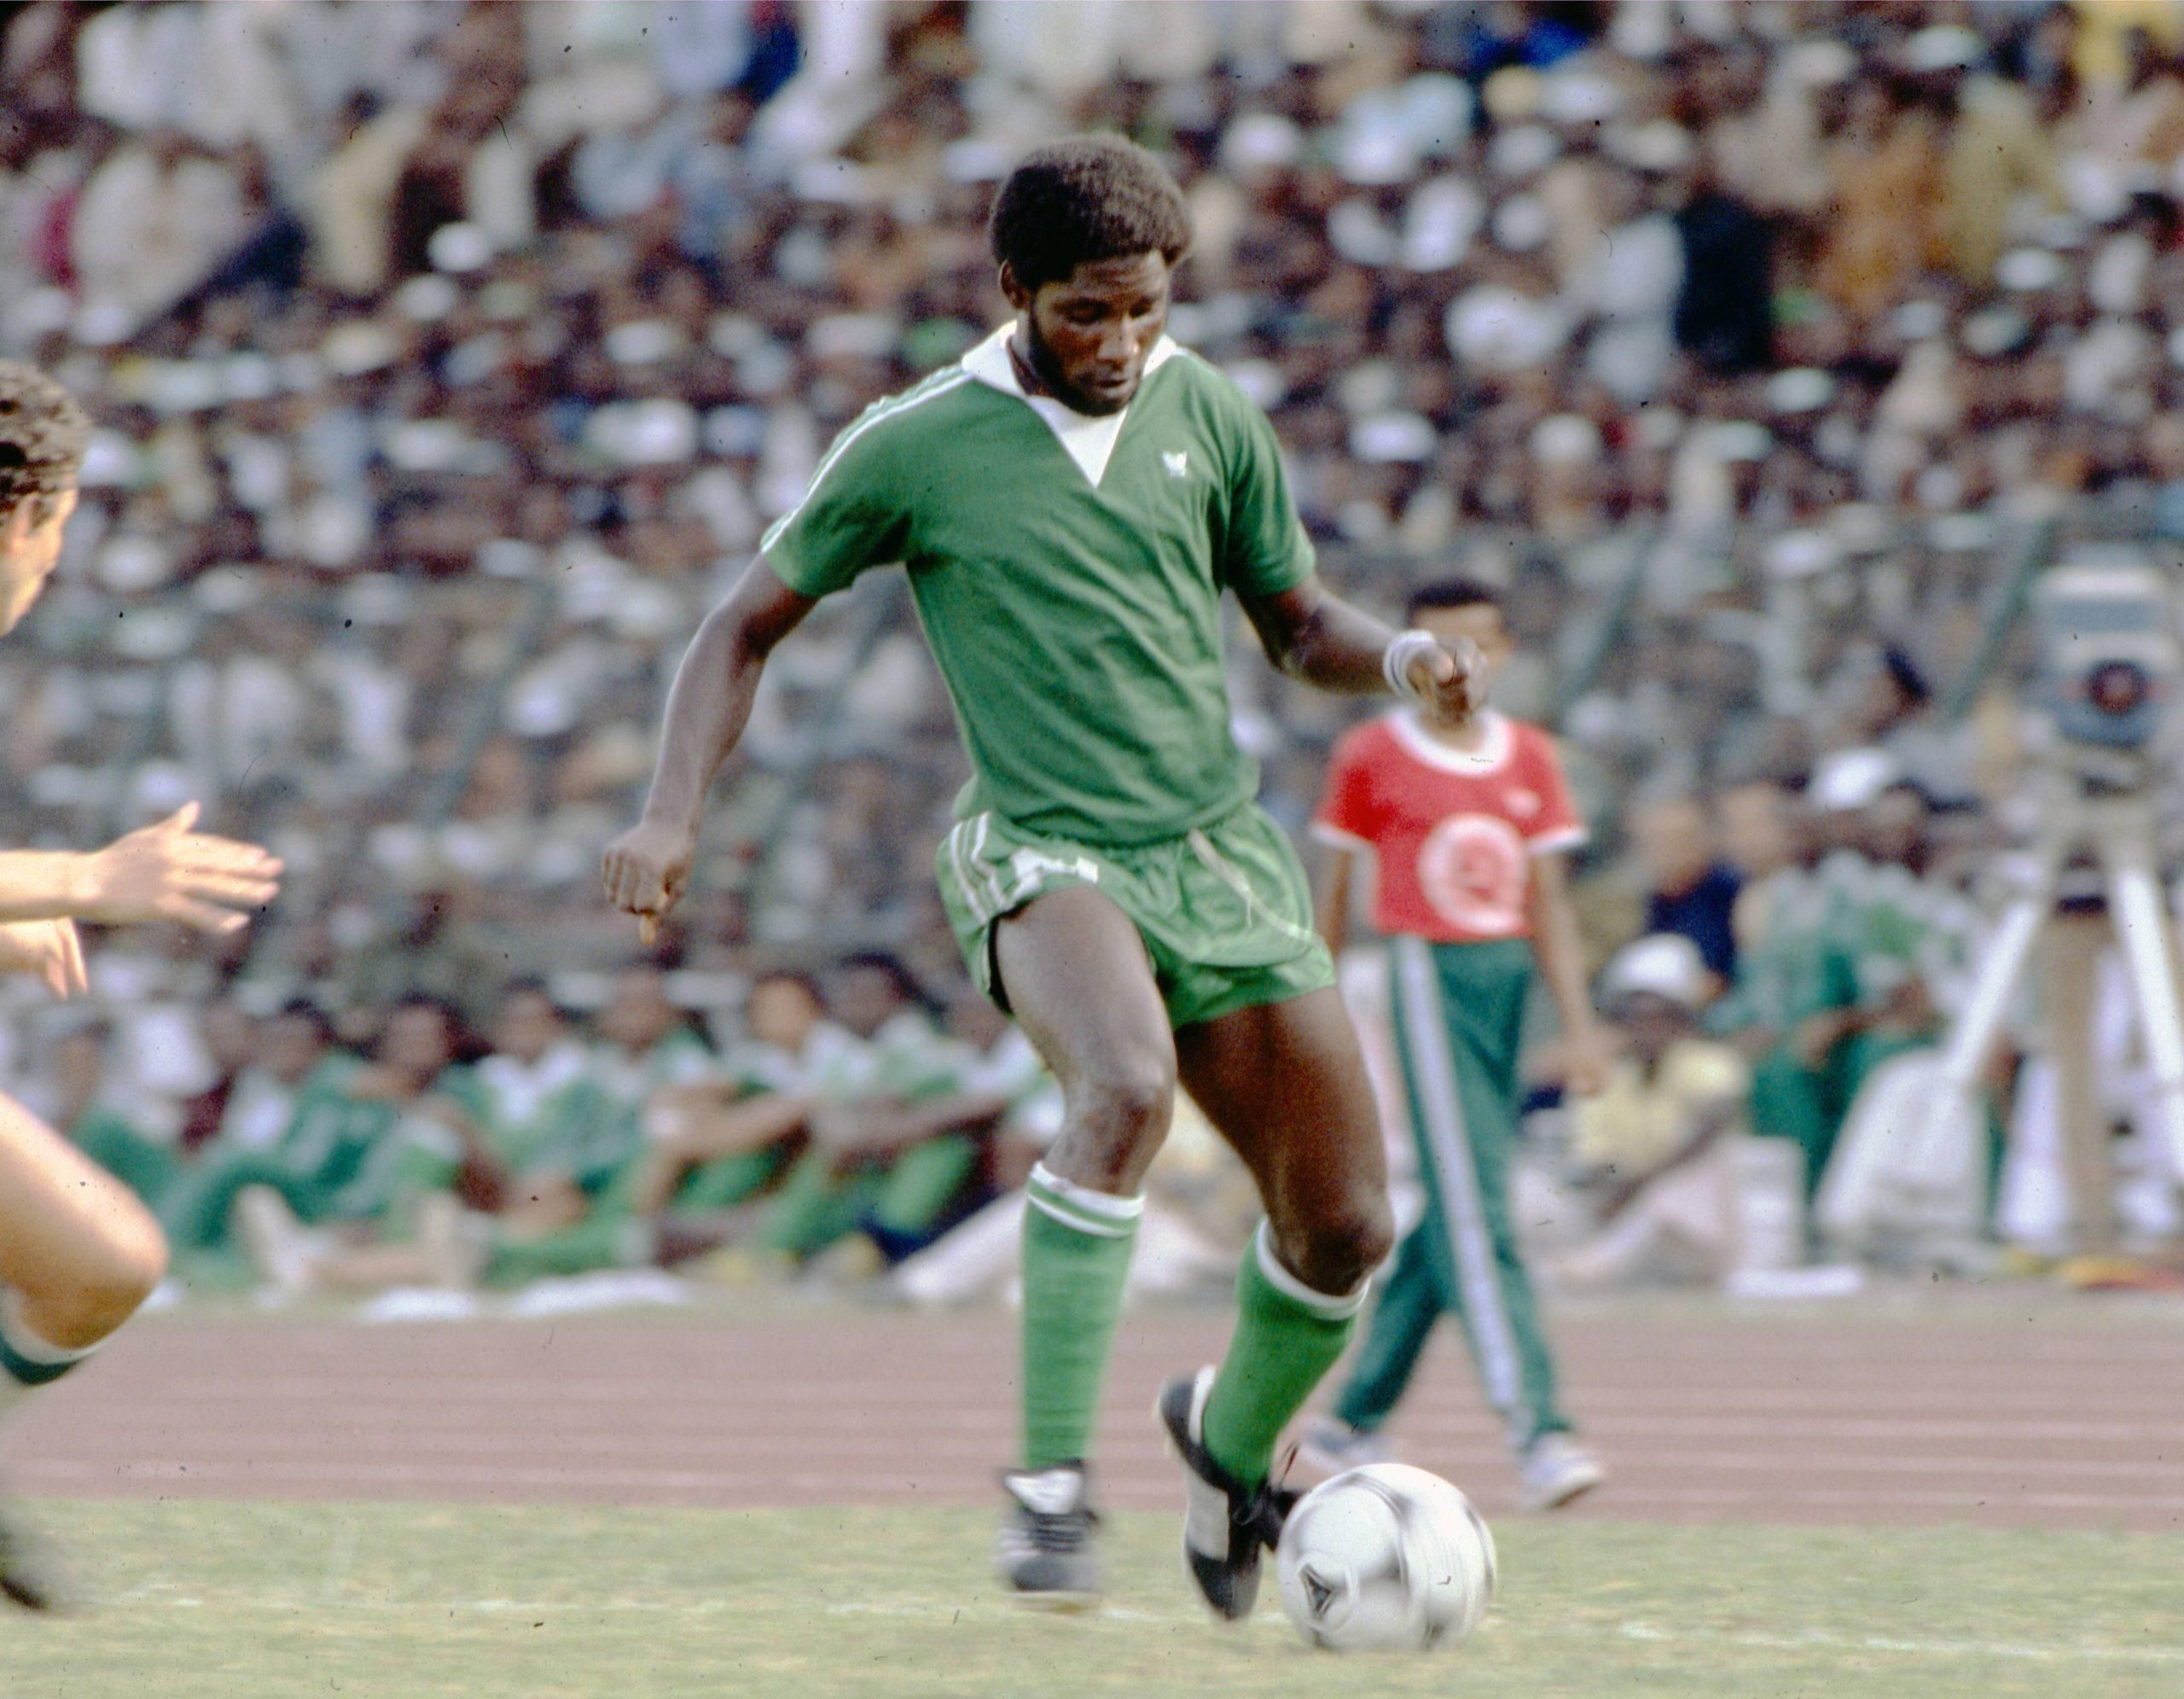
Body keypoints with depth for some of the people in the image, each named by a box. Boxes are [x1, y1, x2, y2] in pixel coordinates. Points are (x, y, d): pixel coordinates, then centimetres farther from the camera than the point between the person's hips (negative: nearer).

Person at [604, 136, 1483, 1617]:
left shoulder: (1210, 416, 8)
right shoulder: (918, 448, -2)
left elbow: (1300, 628, 18)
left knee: (1345, 1229, 1)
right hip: (1046, 853, -4)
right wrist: (674, 814, -6)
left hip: (1222, 851, 4)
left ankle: (1232, 1441, 34)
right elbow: (747, 629, 7)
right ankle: (1050, 1482, -31)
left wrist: (1403, 660, -5)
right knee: (1130, 1085, -37)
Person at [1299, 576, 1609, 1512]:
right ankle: (1536, 1430, -22)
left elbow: (1548, 901, 12)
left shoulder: (1530, 758, 10)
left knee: (1456, 1212, 7)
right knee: (1475, 1210, -13)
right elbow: (1334, 893, 5)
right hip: (1428, 975, -5)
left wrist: (1578, 1023, 5)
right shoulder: (1372, 756, -1)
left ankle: (1355, 1417, 20)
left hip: (1510, 976, 5)